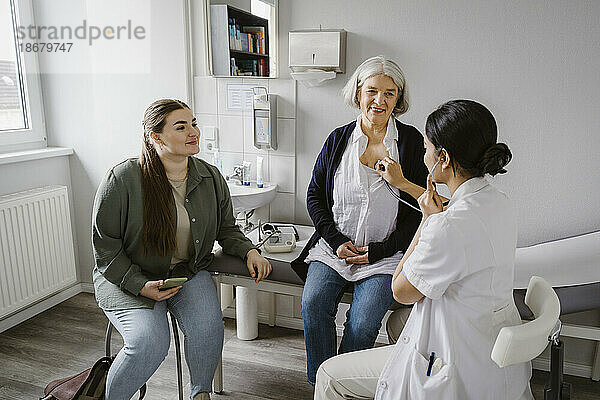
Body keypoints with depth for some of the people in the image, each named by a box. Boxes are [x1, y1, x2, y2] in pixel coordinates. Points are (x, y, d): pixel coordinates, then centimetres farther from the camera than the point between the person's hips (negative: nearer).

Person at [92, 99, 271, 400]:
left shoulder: (211, 178, -1)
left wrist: (249, 251, -7)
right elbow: (104, 246, -9)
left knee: (207, 327, -22)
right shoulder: (123, 179, -14)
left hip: (188, 273, 3)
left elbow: (226, 228, 13)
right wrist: (142, 286, -18)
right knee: (150, 341, -25)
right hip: (129, 277, -3)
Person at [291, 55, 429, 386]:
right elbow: (314, 195, 11)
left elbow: (420, 207, 1)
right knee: (312, 304, -21)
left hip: (386, 255, -2)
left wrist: (379, 250, -8)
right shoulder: (338, 139, 7)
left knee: (363, 322, -22)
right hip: (334, 245, 2)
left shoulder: (411, 142, 1)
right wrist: (336, 240, -4)